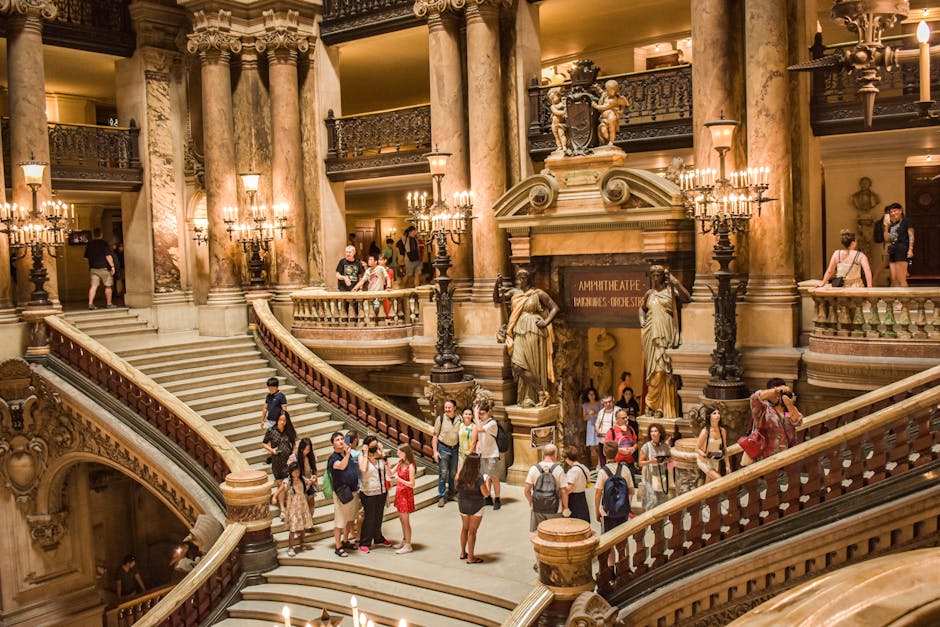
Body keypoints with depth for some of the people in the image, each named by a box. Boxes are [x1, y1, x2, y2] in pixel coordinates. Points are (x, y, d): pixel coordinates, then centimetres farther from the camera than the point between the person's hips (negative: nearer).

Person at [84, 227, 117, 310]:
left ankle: (90, 303, -9)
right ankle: (109, 304, 8)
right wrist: (112, 266, -12)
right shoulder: (104, 243, -8)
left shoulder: (89, 245, 9)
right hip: (104, 268, -4)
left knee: (93, 286, 2)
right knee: (108, 286, 5)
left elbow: (87, 257, 17)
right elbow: (108, 256, -14)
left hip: (93, 268, 4)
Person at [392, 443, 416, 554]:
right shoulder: (400, 463, 4)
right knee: (402, 519, 17)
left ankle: (408, 546, 6)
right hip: (399, 493, 8)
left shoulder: (410, 466, -19)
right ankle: (404, 540, 30)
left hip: (406, 494, -8)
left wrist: (399, 479, -26)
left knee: (405, 520, -2)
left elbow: (412, 484, -19)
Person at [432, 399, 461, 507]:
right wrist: (435, 451, -9)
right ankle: (442, 497, 5)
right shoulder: (440, 418, -9)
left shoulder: (459, 420, -3)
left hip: (455, 449, 3)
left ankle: (451, 492, 31)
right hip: (443, 448, -3)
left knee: (453, 473, 12)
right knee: (443, 473, -3)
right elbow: (435, 435, -4)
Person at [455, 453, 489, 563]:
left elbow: (456, 478, 14)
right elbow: (486, 494, -19)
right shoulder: (479, 477, -24)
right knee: (472, 531, 8)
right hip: (476, 507, -5)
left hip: (462, 505, 5)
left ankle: (463, 553, 37)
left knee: (464, 528, 23)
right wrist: (487, 480, -5)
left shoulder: (461, 474, -12)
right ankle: (470, 557, 18)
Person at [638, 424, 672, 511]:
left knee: (662, 500, 5)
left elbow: (669, 458, 17)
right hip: (650, 477, -4)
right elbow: (640, 463, -5)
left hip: (662, 477, 4)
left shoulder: (665, 446, 1)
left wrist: (668, 460, -6)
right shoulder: (646, 447, -9)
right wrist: (650, 461, -22)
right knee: (651, 500, -6)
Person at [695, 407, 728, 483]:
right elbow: (697, 449, -14)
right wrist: (706, 457, -29)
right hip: (704, 461, -5)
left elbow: (724, 449, 7)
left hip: (715, 462, 5)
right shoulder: (705, 431, -20)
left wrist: (727, 465, 7)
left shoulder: (723, 431, -4)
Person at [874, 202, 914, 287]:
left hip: (902, 249, -7)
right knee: (894, 280, 2)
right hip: (892, 251, 7)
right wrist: (886, 226, 6)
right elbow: (887, 239, 14)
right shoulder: (892, 225, 20)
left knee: (901, 279, -12)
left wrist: (910, 249, -14)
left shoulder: (906, 221, 3)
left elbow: (911, 236, -3)